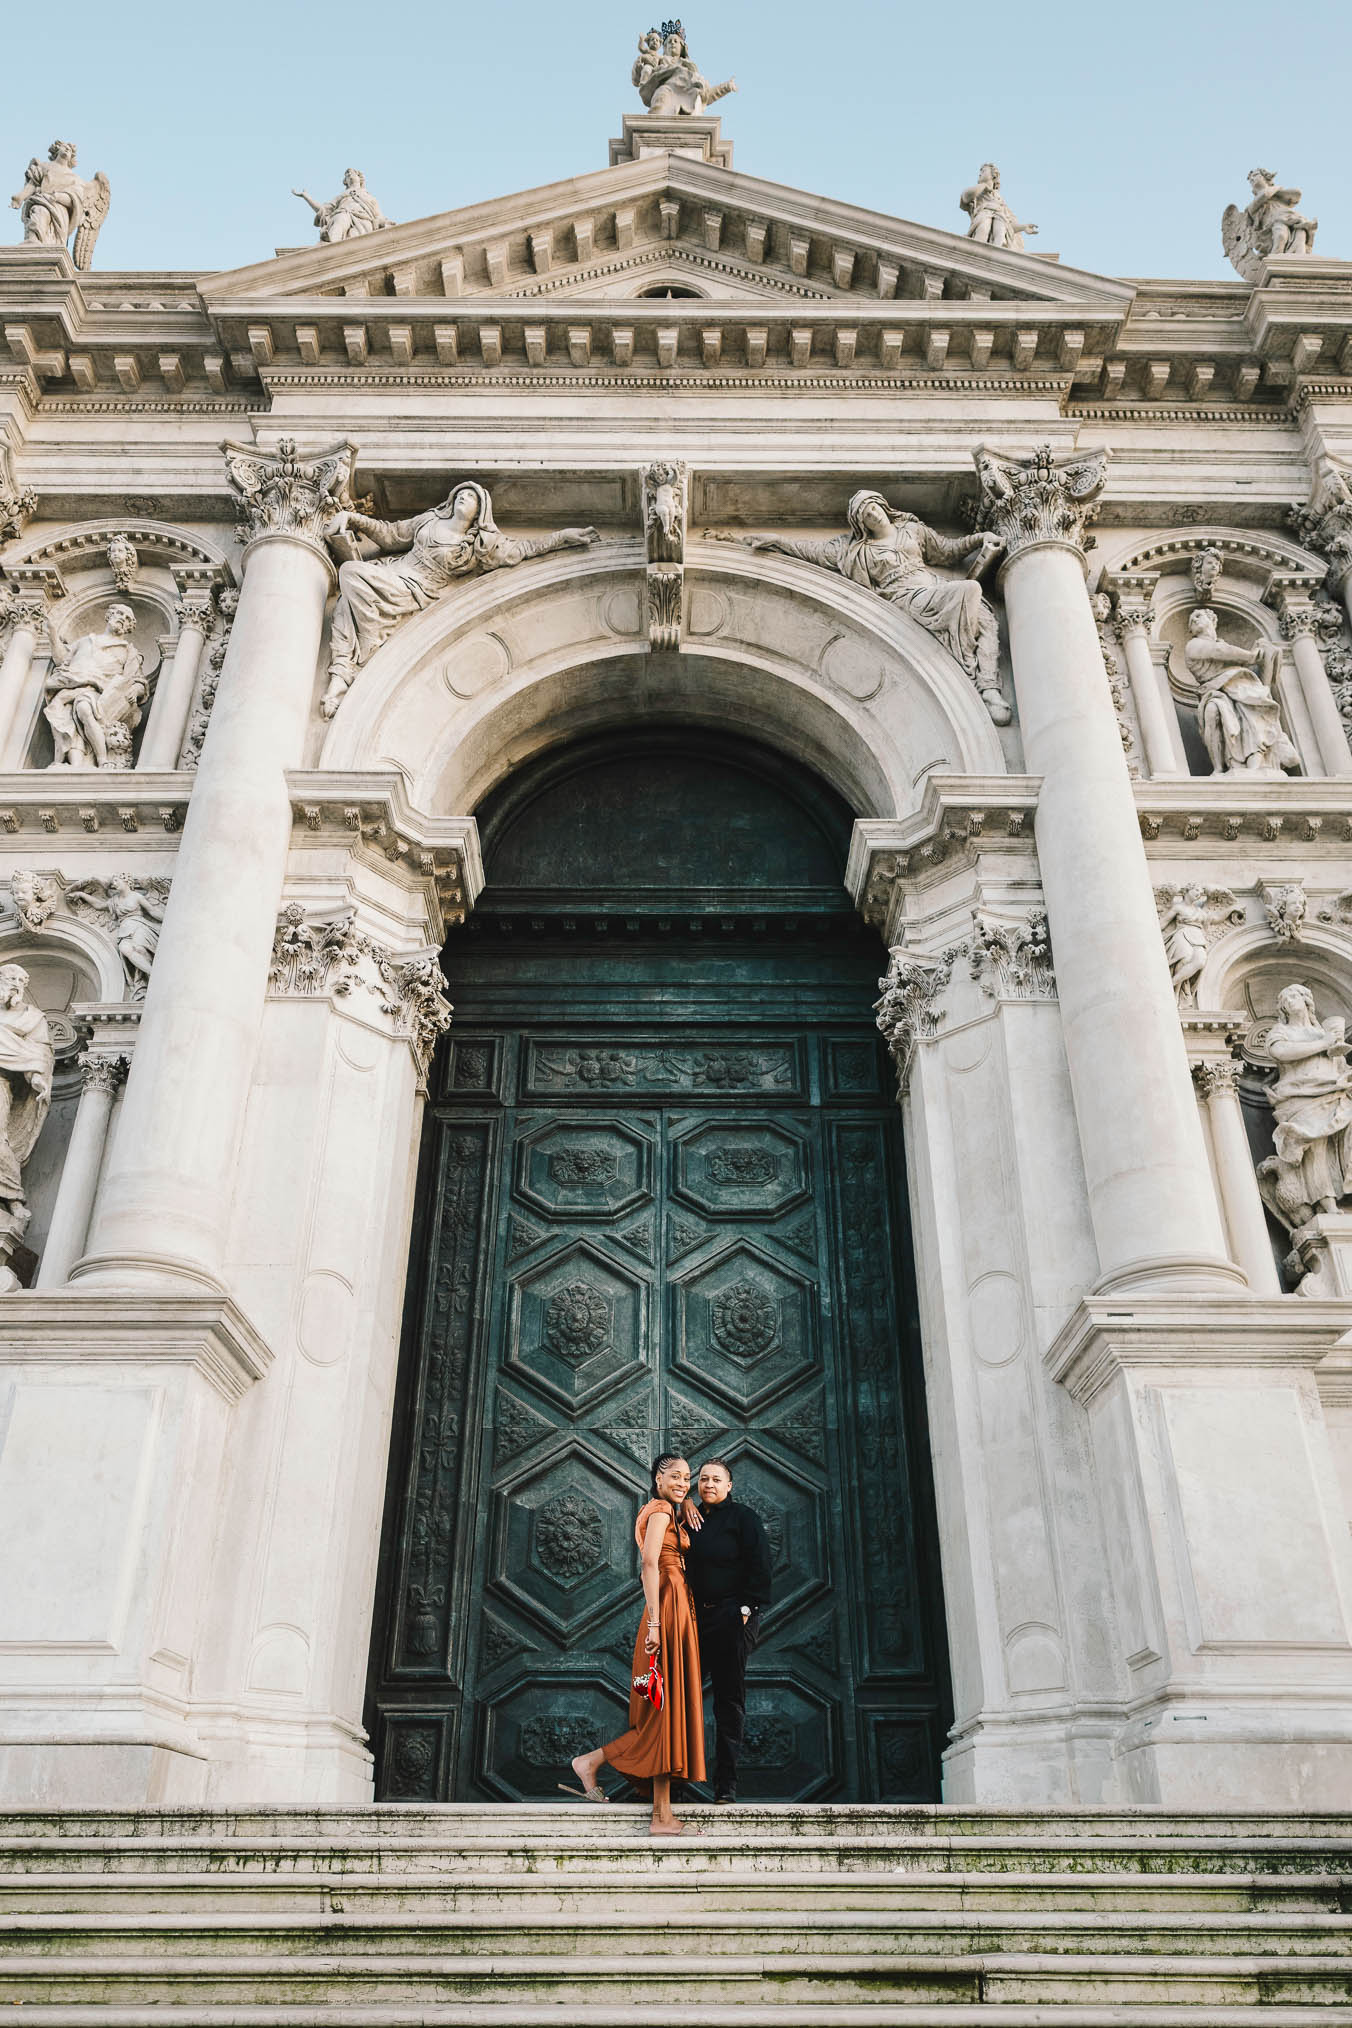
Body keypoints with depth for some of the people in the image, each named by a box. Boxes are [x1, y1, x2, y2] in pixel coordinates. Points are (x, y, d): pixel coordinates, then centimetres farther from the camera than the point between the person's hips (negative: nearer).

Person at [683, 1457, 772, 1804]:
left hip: (732, 1619, -5)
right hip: (696, 1617, 5)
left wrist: (747, 1608, -12)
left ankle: (726, 1782, 5)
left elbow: (759, 1567, -5)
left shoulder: (743, 1518, 0)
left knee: (729, 1697, 0)